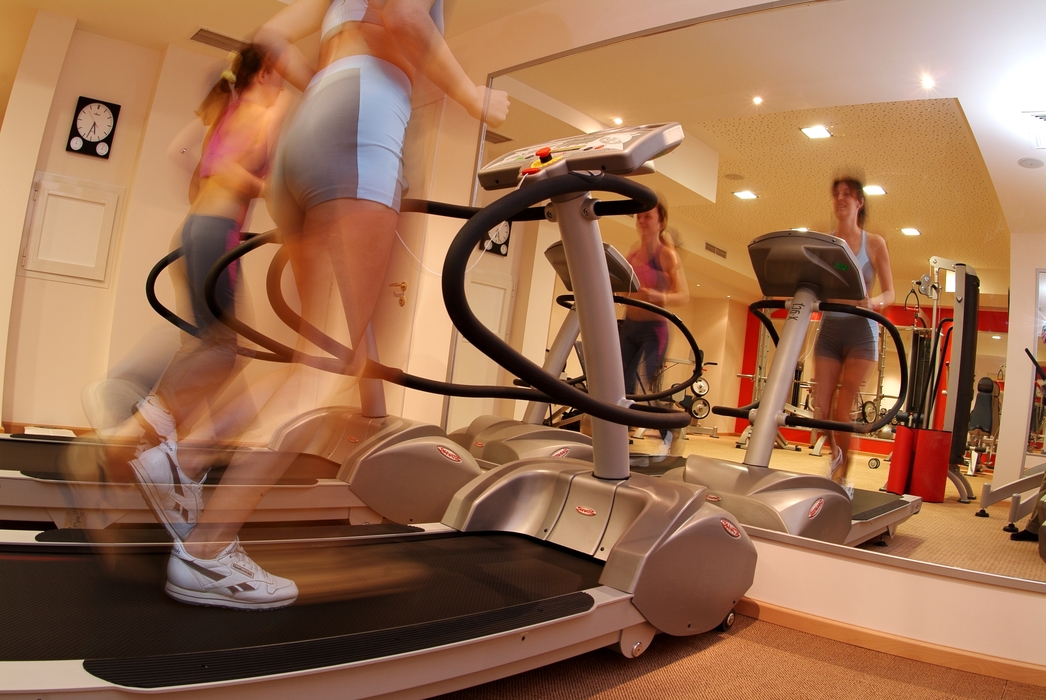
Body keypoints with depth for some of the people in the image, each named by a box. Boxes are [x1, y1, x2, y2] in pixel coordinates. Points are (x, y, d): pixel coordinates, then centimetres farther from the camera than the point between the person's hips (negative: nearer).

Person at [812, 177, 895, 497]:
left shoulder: (874, 243, 3)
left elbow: (889, 294, -1)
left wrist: (871, 302, -23)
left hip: (860, 330, -3)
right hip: (829, 328, 3)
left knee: (842, 409, -8)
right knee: (821, 406, 0)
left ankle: (842, 477, 7)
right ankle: (837, 454, 30)